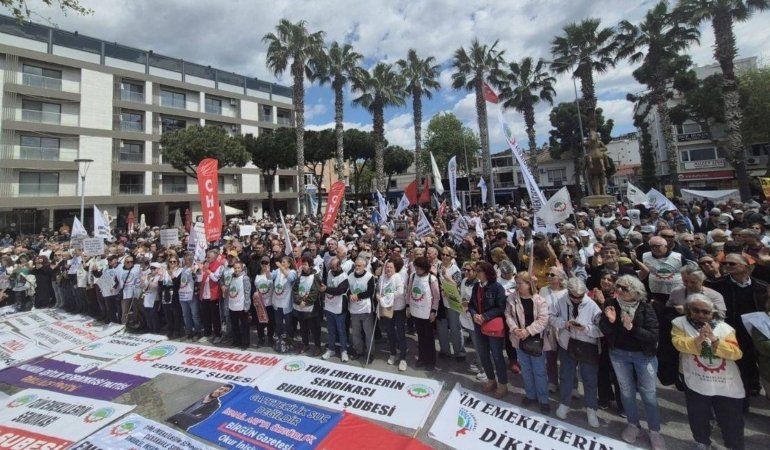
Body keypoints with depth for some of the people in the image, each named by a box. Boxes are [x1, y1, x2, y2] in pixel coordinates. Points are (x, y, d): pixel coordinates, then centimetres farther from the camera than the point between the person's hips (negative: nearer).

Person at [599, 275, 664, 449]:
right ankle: (633, 424, 34)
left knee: (648, 394, 8)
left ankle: (655, 431, 27)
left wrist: (631, 327, -31)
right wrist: (610, 321, -27)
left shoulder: (645, 308, -16)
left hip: (644, 355, -2)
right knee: (626, 391, 15)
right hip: (619, 354, 2)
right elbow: (604, 331, -8)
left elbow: (653, 336, -19)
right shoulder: (613, 306, -10)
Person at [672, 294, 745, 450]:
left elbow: (736, 353, -8)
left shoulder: (724, 327, 1)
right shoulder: (680, 323, -4)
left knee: (732, 422, 13)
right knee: (699, 419, 18)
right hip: (696, 383, -1)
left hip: (727, 385, 1)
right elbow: (679, 343, -16)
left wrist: (715, 340, -22)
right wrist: (698, 340, -31)